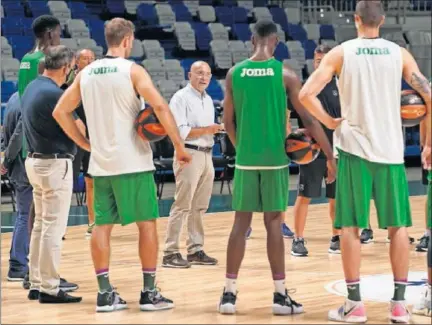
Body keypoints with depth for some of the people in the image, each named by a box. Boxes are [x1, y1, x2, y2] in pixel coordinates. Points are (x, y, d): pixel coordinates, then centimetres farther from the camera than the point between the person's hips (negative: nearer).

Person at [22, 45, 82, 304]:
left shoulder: (32, 88, 10)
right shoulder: (53, 94, -19)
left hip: (36, 161, 10)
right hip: (56, 164, -10)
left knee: (40, 225, 14)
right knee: (54, 228, -6)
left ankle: (36, 284, 18)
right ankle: (49, 288, -4)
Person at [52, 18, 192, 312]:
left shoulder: (86, 73, 8)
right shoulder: (132, 70, -8)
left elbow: (61, 112, 12)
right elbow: (160, 106, -20)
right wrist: (180, 146, -15)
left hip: (101, 163, 5)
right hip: (133, 162, -5)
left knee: (102, 225, 7)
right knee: (147, 223, 4)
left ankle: (105, 293, 5)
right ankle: (149, 292, 4)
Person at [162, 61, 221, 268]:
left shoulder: (208, 100, 17)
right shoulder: (181, 98, -9)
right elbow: (179, 131, -17)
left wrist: (217, 129, 2)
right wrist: (206, 129, -17)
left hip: (206, 155, 8)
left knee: (199, 207, 10)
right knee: (182, 206, -9)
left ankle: (195, 250, 15)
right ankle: (170, 253, -7)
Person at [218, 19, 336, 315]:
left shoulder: (235, 73, 2)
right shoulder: (285, 74, -6)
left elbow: (228, 122, 9)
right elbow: (308, 119, -5)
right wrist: (331, 156, 2)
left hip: (245, 160, 2)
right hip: (275, 159, -2)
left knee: (241, 223, 7)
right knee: (274, 223, 2)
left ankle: (230, 293, 7)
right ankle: (280, 295, 4)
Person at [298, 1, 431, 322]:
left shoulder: (340, 52, -2)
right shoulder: (399, 53, 2)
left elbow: (306, 94, -11)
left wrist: (330, 122, 3)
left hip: (355, 149, -1)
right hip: (391, 151, 1)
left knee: (350, 227, 5)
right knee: (398, 227, 9)